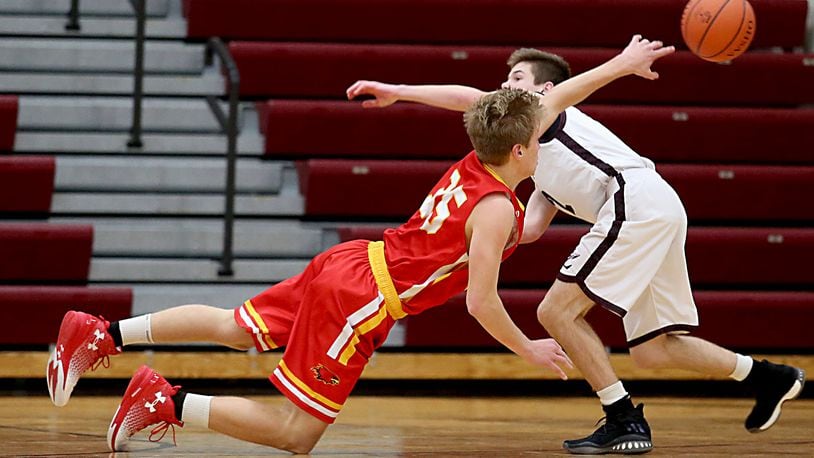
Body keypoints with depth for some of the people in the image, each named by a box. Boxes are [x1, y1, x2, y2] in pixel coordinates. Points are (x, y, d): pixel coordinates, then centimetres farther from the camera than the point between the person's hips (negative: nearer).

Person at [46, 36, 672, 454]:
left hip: (346, 267, 8)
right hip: (361, 301, -8)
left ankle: (103, 335, 16)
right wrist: (528, 349, -4)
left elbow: (549, 103, 18)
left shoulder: (474, 165, 6)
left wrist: (619, 66, 21)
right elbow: (480, 302, -19)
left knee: (234, 330, 21)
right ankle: (170, 404, -9)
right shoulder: (495, 208, -18)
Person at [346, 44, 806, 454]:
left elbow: (471, 98, -5)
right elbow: (530, 230, 21)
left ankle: (626, 421, -6)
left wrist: (398, 92, -5)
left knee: (558, 310, -6)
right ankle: (768, 377, 19)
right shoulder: (543, 157, 33)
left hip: (635, 199, -10)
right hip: (662, 211, 10)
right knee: (650, 350, 12)